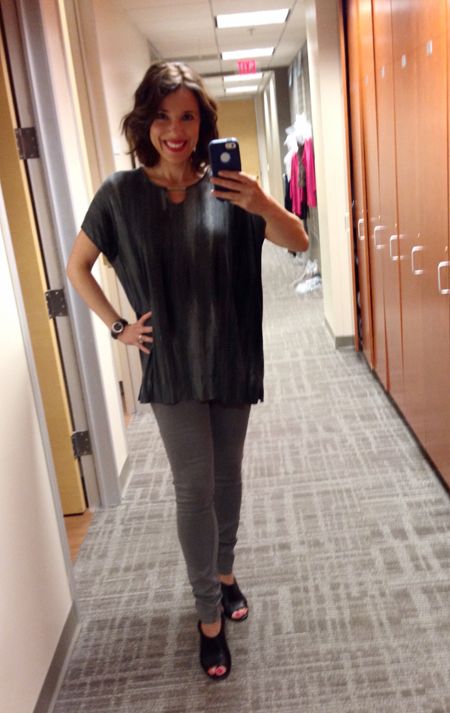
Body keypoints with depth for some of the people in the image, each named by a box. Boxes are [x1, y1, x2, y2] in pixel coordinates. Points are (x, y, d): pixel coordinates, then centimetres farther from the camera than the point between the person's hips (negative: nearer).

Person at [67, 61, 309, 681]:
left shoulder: (225, 186, -4)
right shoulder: (121, 193, -6)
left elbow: (299, 242, -9)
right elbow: (77, 268, 5)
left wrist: (262, 205, -28)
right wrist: (118, 327, -3)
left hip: (231, 360, 2)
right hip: (171, 365, -2)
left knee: (227, 475, 16)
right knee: (194, 488, 1)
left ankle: (225, 572, 41)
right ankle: (209, 617, 19)